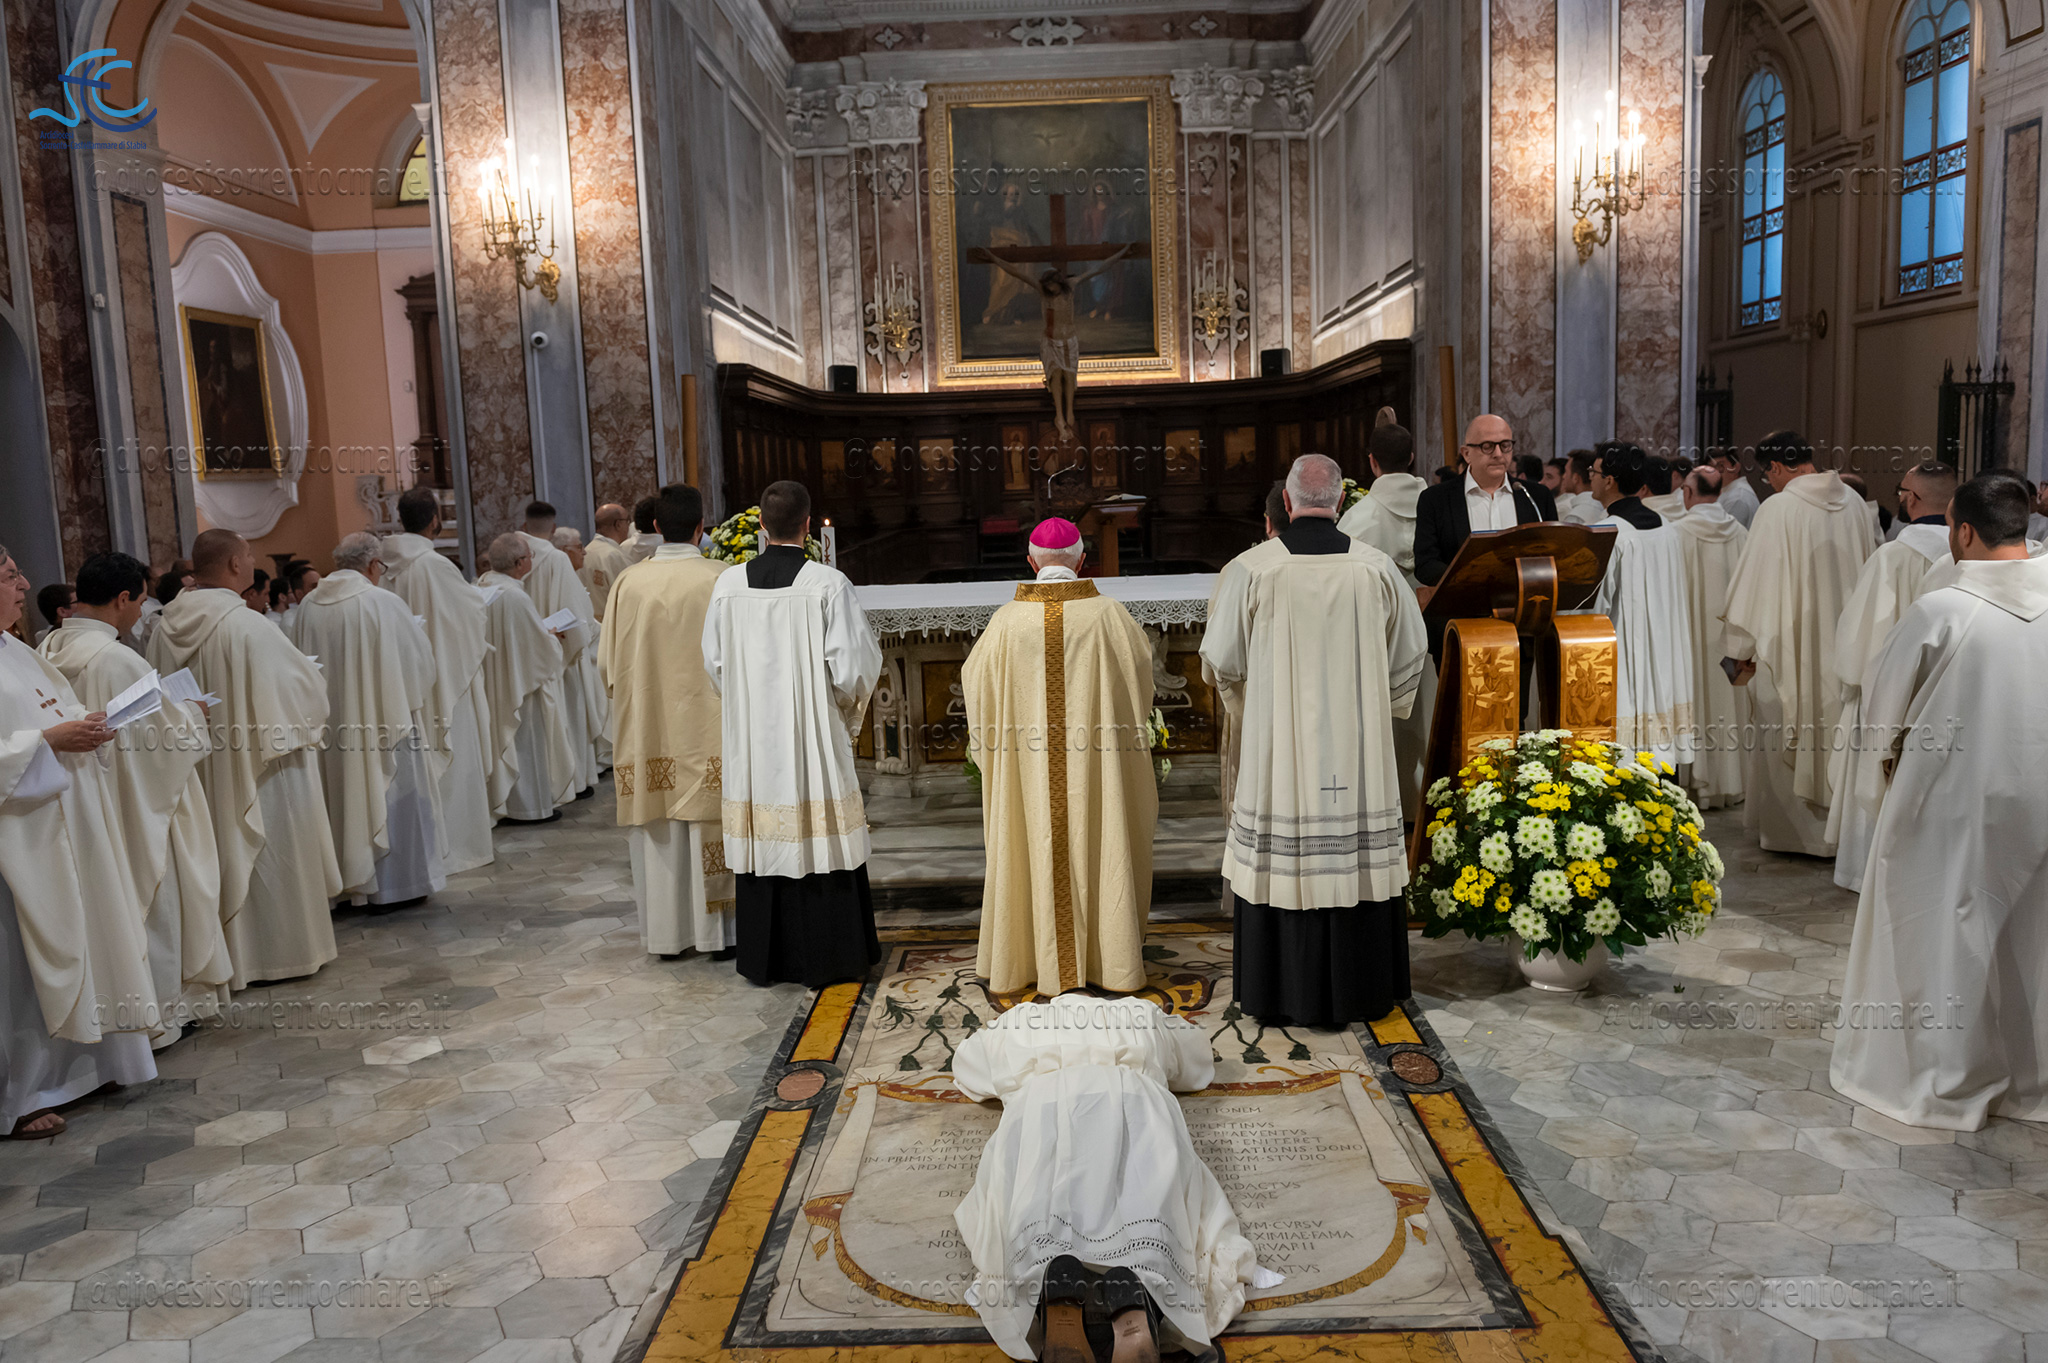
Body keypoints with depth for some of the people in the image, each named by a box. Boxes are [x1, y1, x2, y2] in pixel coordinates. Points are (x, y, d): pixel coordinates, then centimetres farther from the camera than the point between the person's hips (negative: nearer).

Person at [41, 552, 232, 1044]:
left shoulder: (47, 651, -1)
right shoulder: (115, 658, -25)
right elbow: (169, 732, -16)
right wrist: (193, 711, 4)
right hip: (131, 806, -8)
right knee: (148, 898, 7)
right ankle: (156, 1015, 19)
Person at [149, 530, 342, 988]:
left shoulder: (166, 627, -2)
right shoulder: (246, 625, -21)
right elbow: (301, 686, -14)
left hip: (197, 773, 6)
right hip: (258, 772, -6)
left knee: (222, 854, 16)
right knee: (272, 855, 7)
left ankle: (230, 951, 27)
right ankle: (283, 948, 17)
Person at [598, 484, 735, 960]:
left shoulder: (629, 582, -4)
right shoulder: (720, 579, -11)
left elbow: (607, 663, 2)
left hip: (649, 729, 2)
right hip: (706, 727, -2)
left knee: (659, 832, 10)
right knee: (711, 825, 6)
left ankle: (667, 931, 19)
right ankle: (717, 931, 11)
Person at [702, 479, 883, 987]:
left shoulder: (729, 584, -2)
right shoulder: (829, 584, -12)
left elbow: (714, 663, 5)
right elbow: (855, 665, -12)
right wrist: (845, 710, 8)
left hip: (750, 737, 3)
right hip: (813, 736, -3)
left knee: (761, 843, 11)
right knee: (819, 843, 5)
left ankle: (764, 959, 20)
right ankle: (825, 958, 13)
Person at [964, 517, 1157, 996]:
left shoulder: (1009, 620, -7)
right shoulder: (1106, 614, -8)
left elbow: (975, 678, 6)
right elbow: (1142, 658, 9)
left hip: (1028, 771, 1)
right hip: (1093, 767, 0)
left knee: (1034, 849, 10)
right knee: (1098, 848, 10)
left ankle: (1038, 958, 19)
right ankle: (1108, 957, 17)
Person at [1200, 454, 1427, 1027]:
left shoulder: (1254, 568, -9)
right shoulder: (1376, 568, -3)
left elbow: (1223, 663, -2)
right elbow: (1409, 657, 8)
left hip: (1279, 748, -2)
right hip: (1359, 750, 2)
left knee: (1281, 864, 7)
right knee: (1361, 861, 10)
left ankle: (1285, 991, 16)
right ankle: (1360, 988, 21)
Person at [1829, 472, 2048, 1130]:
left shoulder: (1940, 611, -18)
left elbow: (1881, 700, -6)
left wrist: (1892, 748, 13)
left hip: (1952, 797, -4)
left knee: (1944, 935, 10)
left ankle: (1945, 1080, 21)